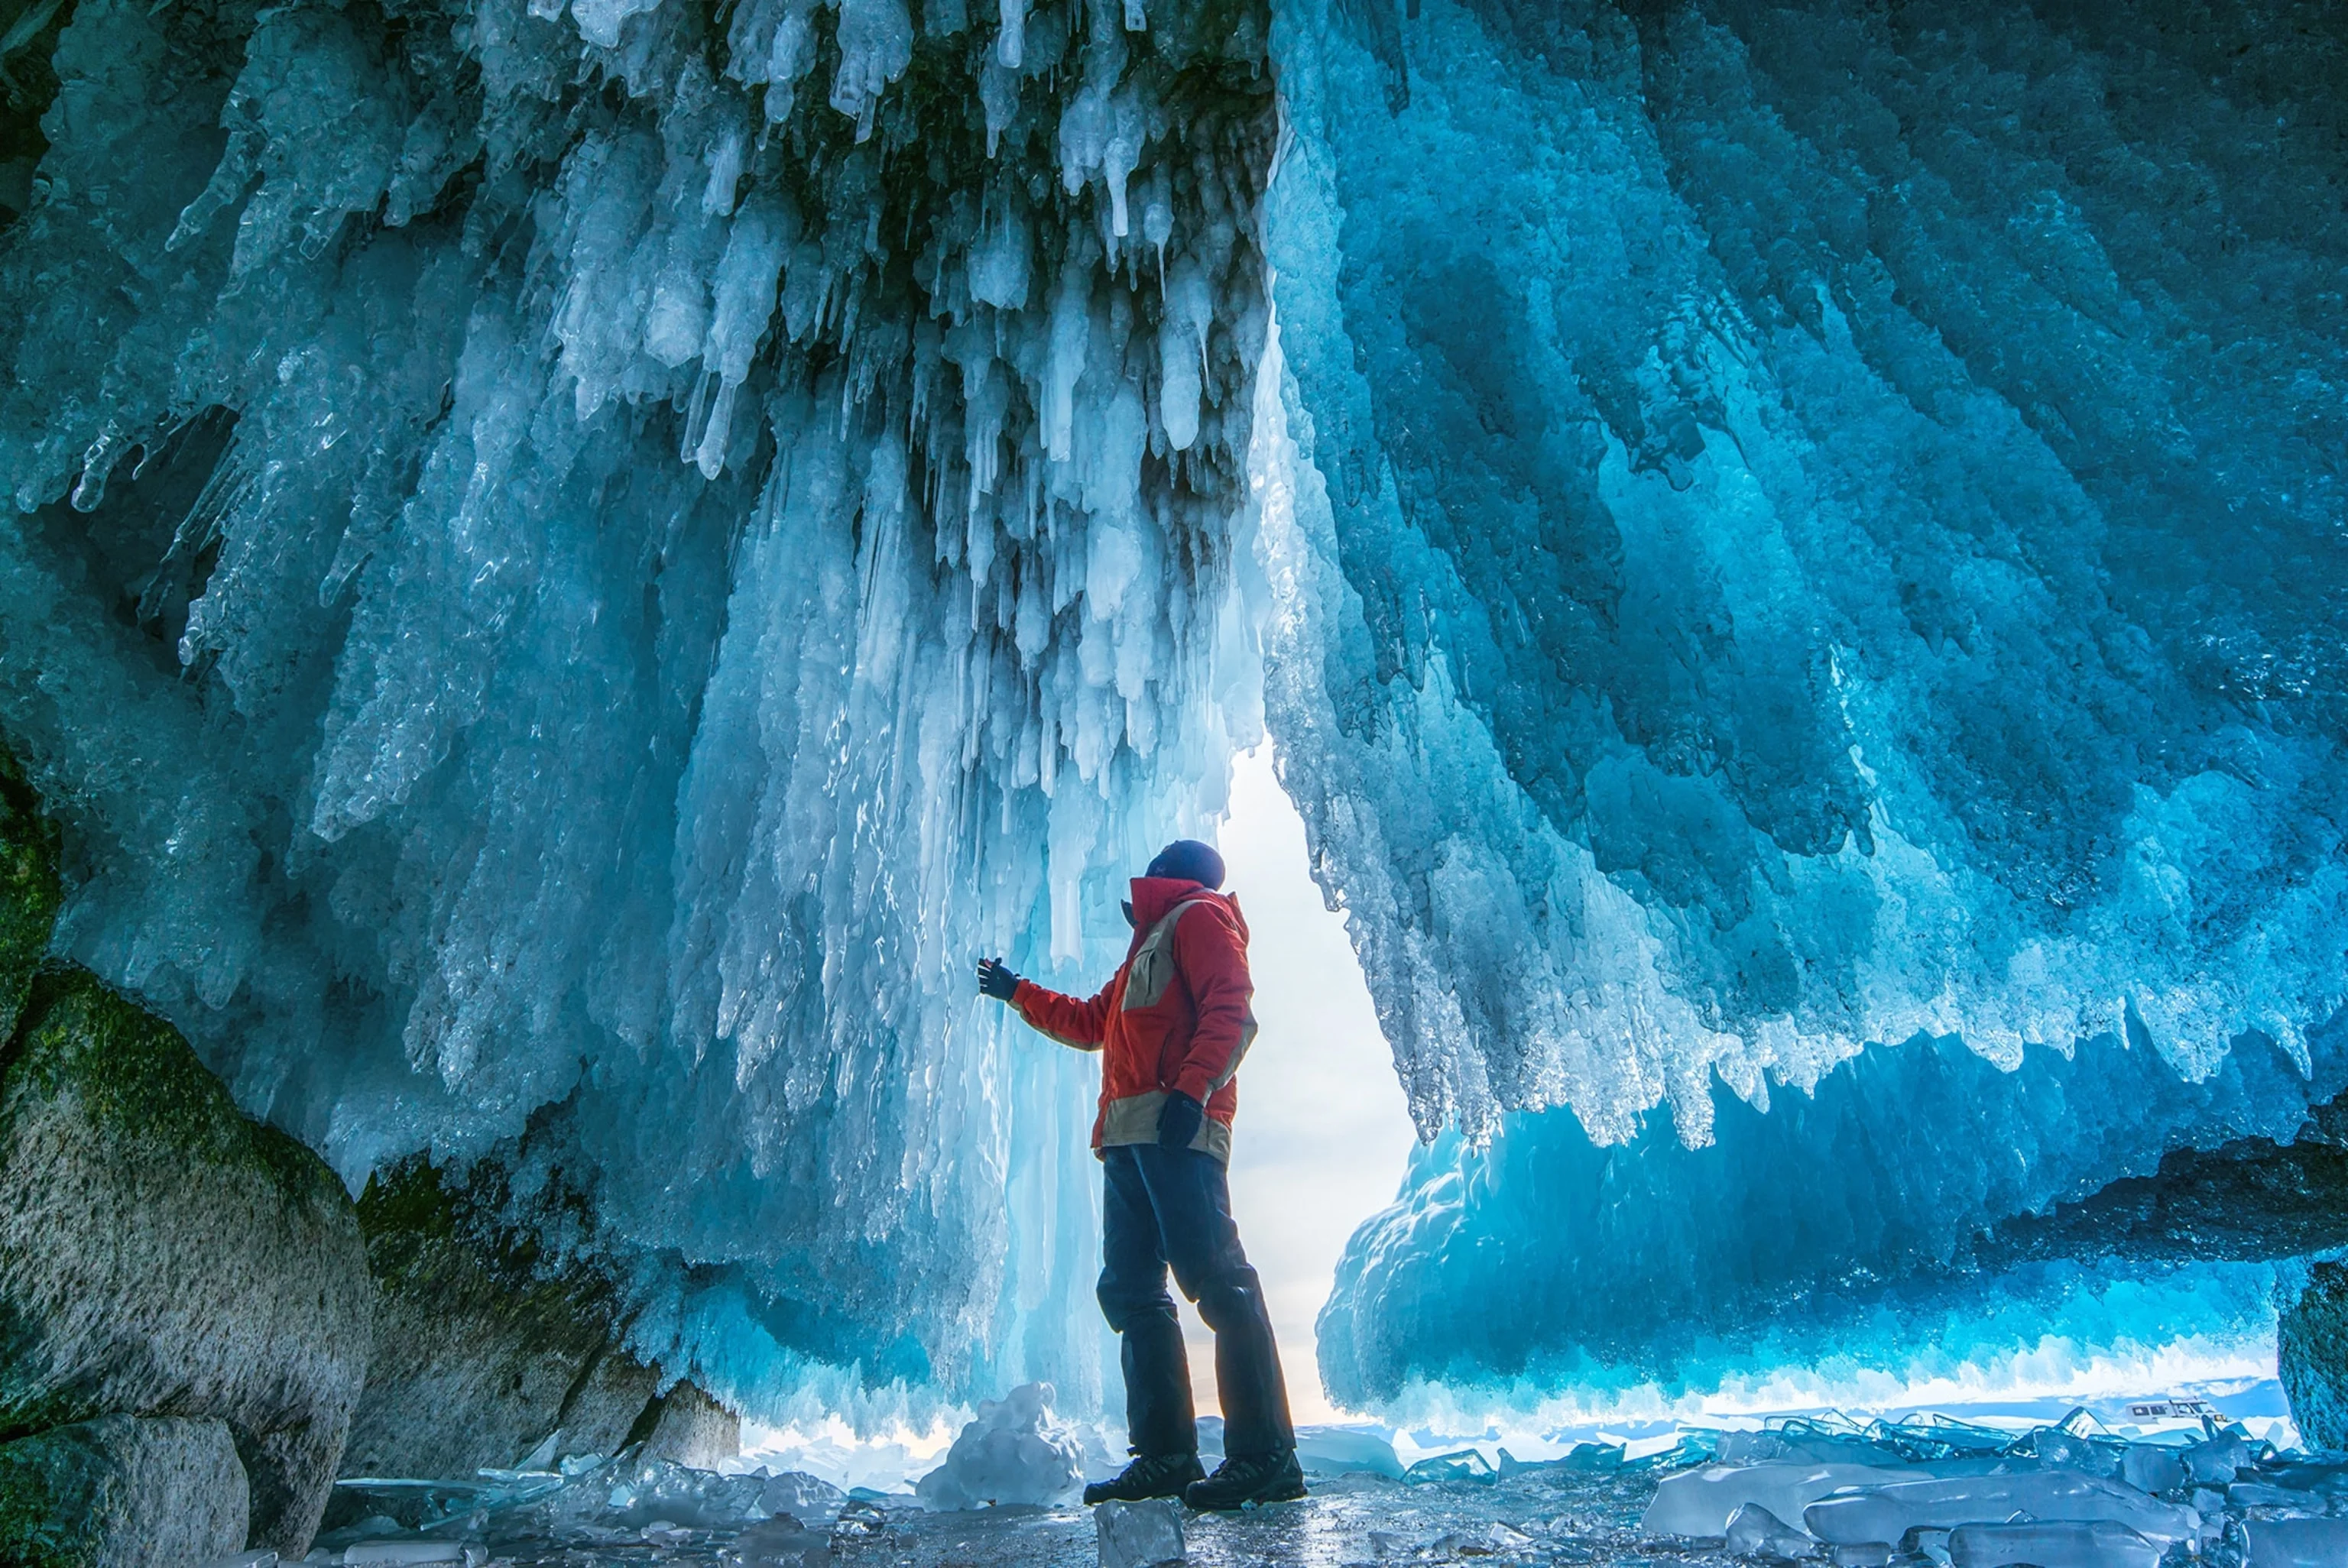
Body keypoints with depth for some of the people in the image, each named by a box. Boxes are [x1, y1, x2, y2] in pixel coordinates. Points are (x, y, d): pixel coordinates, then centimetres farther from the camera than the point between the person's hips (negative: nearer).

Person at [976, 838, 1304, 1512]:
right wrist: (1017, 993, 49)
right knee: (1131, 1291, 5)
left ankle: (1264, 1456, -14)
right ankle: (1164, 1456, 8)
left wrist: (1191, 1089, -24)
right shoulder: (1147, 947, 33)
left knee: (1215, 1279, -15)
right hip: (1129, 1137, 10)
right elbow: (1091, 1023, 43)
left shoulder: (1197, 916, 6)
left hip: (1175, 1129, -10)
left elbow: (1231, 1011, -11)